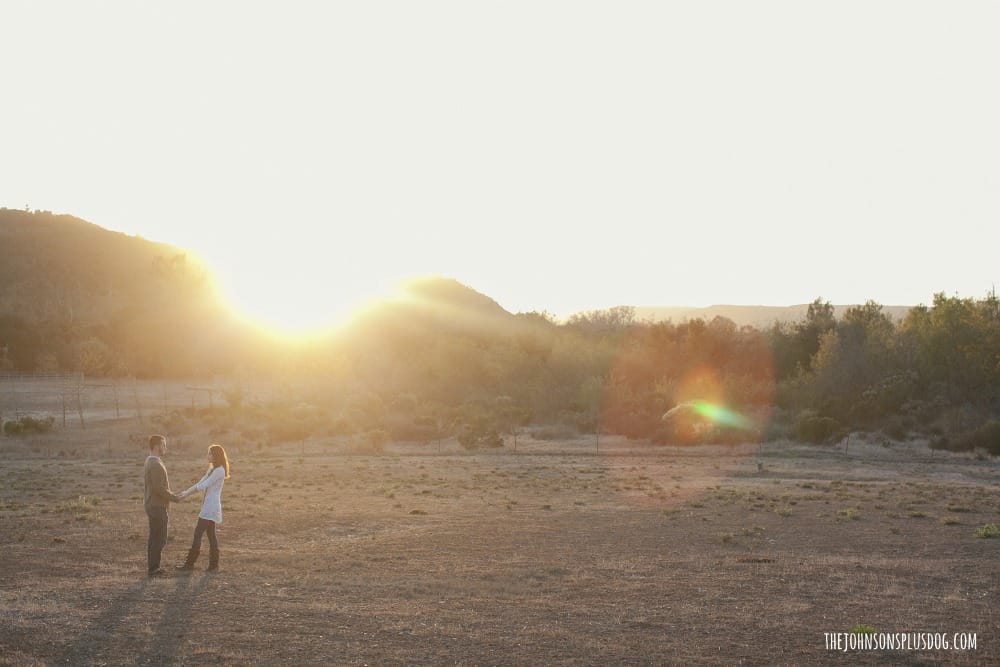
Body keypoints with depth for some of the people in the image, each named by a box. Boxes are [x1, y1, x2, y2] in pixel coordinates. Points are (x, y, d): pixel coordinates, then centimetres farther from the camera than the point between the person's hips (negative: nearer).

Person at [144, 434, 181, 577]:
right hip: (157, 506, -11)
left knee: (154, 538, 16)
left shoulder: (150, 462, 13)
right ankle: (153, 569, 0)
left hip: (152, 505, 11)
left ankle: (152, 567, 23)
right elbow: (158, 488, -24)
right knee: (159, 539, -4)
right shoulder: (156, 465, -20)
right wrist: (174, 498, -13)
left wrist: (171, 494, 15)